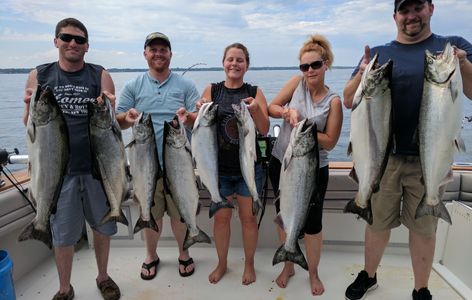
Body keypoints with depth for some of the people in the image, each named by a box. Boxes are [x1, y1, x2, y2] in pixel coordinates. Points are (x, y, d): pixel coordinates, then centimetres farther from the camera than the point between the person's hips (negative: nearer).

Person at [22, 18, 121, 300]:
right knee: (63, 233, 11)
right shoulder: (39, 76, 4)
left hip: (97, 165, 0)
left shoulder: (100, 76, 0)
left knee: (102, 225, 14)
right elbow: (30, 125, 5)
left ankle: (103, 277, 38)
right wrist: (31, 106, -16)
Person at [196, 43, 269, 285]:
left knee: (248, 217, 10)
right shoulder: (212, 90, 2)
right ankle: (222, 263, 33)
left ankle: (249, 264, 32)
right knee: (221, 217, 11)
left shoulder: (254, 92, 0)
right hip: (220, 166, 1)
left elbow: (264, 130, -6)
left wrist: (256, 109, -25)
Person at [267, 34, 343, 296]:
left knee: (312, 223, 7)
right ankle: (288, 266, 38)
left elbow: (329, 142, -10)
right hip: (281, 164, 3)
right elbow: (271, 108, 0)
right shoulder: (297, 82, -3)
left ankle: (313, 273, 33)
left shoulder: (333, 101, -9)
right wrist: (288, 111, -19)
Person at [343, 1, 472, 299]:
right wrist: (362, 74, -21)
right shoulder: (379, 53, 5)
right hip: (383, 156, 1)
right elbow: (349, 101, -1)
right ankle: (368, 276, 32)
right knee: (377, 223, 11)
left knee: (424, 227, 9)